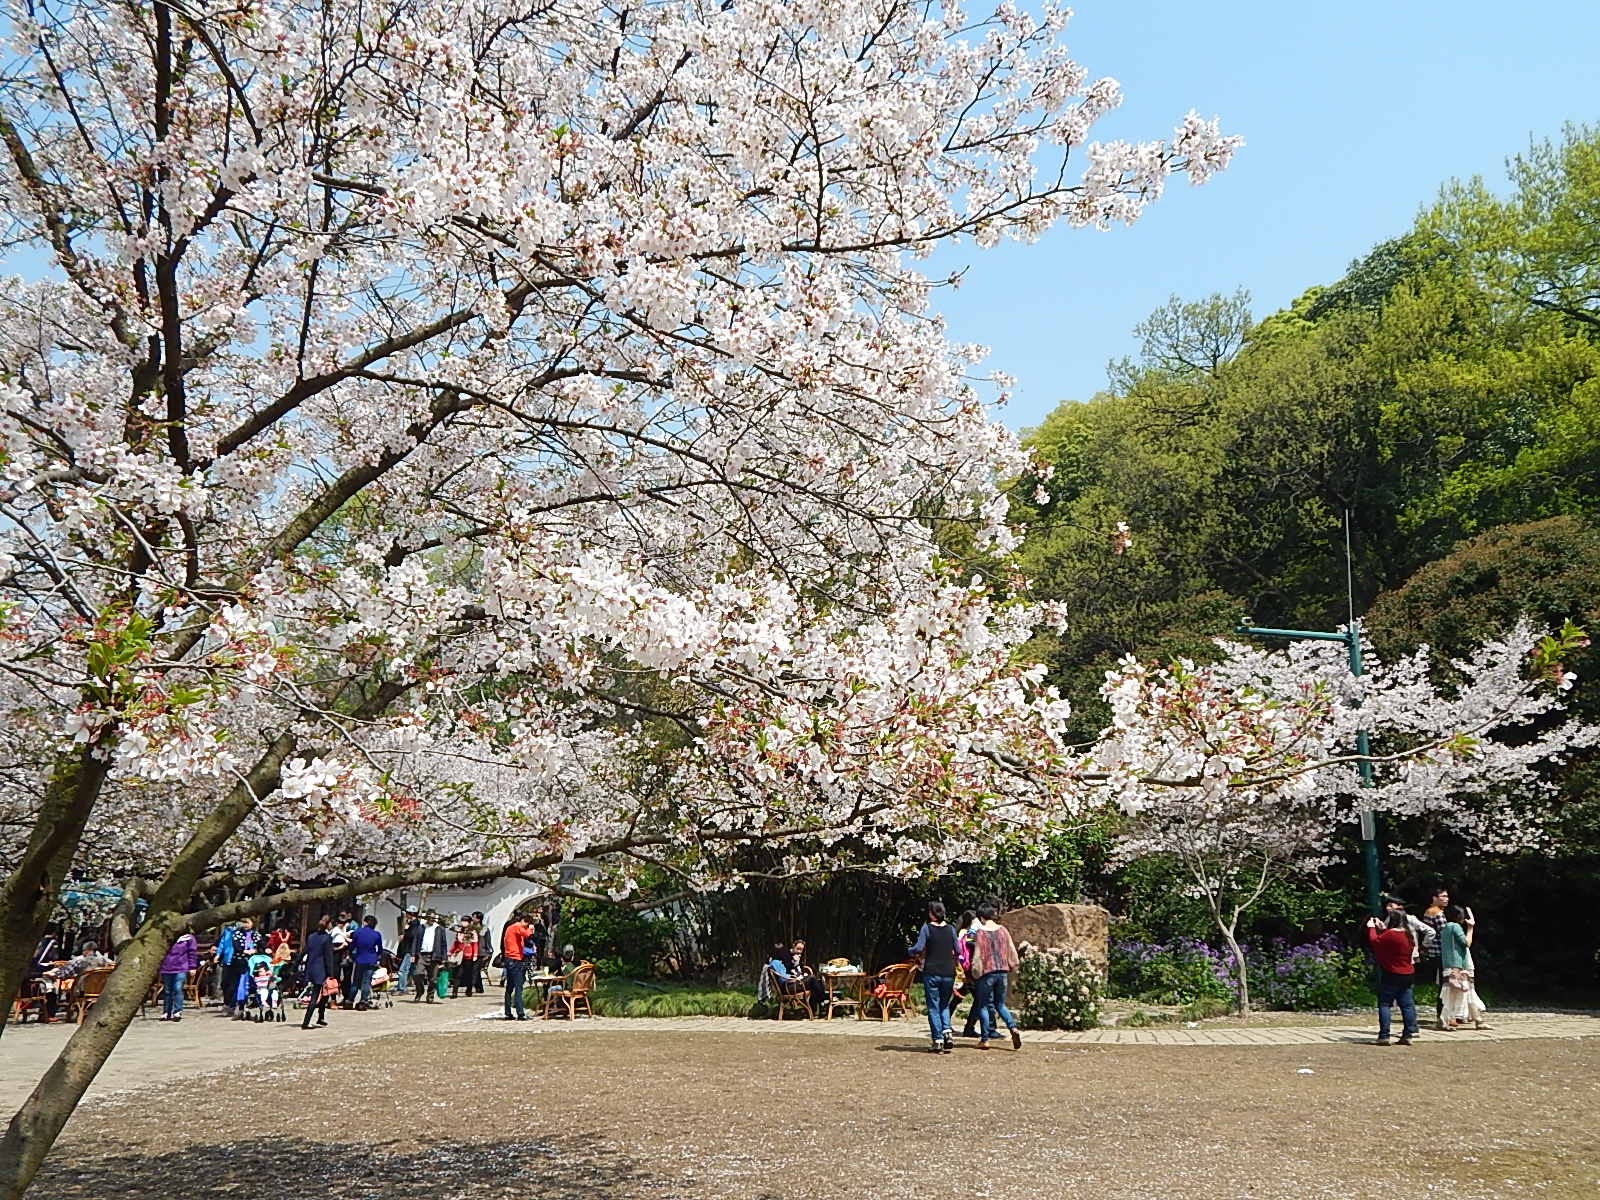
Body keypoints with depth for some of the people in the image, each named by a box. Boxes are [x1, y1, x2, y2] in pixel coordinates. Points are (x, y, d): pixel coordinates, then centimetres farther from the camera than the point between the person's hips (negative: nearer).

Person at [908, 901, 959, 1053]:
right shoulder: (951, 929, 4)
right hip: (948, 973, 3)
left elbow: (918, 948, -13)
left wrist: (910, 952, 8)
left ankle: (938, 1041, 0)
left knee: (933, 1008, 4)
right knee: (945, 1005, 18)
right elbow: (958, 951, 7)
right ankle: (946, 1031, -3)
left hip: (931, 973, -3)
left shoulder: (927, 928, -6)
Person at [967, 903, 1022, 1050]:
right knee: (1000, 1004, 17)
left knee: (983, 1005, 8)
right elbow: (1012, 951, 8)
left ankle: (985, 1039, 7)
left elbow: (977, 955, -9)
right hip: (1002, 971, 4)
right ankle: (1013, 1028, -4)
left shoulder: (979, 933, -9)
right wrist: (1011, 968, 19)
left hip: (987, 972, -4)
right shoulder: (1003, 930, 4)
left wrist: (975, 972, 4)